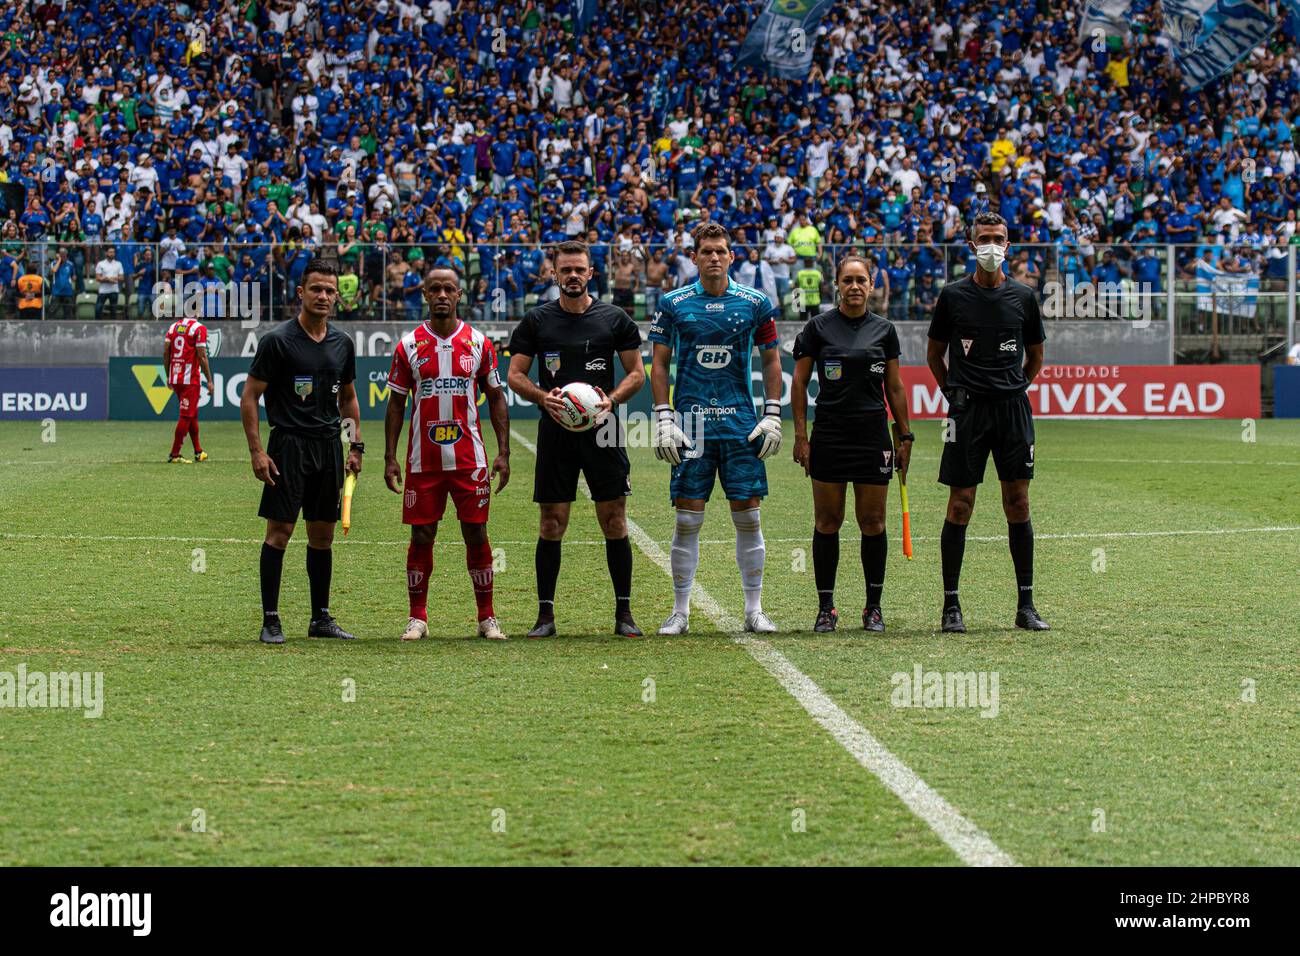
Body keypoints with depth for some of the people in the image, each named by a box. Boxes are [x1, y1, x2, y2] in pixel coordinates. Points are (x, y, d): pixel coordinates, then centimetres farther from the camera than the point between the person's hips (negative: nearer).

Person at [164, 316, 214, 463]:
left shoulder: (173, 327, 8)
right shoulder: (199, 328, -10)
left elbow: (165, 353, 8)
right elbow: (202, 357, -13)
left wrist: (169, 376, 17)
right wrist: (209, 381, -7)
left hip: (175, 379, 7)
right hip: (190, 379, -7)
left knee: (193, 414, 18)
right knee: (186, 416, -3)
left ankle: (198, 451, 25)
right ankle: (174, 455, -4)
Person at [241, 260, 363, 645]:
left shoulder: (343, 344, 10)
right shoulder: (278, 340, -7)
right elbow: (249, 396, -6)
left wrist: (356, 446, 12)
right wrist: (257, 451, -13)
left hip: (329, 445, 5)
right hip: (289, 444, -5)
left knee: (322, 534, 9)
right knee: (279, 531, -7)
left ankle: (321, 617, 17)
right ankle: (270, 620, -3)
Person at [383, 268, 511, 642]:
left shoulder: (478, 343, 3)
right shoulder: (409, 346, 2)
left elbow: (496, 399, 7)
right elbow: (396, 404, 6)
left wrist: (503, 453, -1)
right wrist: (390, 458, 0)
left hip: (470, 459, 0)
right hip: (422, 462, 0)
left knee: (476, 534, 1)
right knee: (421, 537, 3)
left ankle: (487, 618, 9)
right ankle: (417, 618, 12)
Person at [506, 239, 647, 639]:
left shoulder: (615, 318, 4)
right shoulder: (537, 320, 4)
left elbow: (637, 373, 7)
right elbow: (515, 375, 5)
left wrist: (611, 399, -12)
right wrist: (544, 397, -14)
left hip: (602, 429, 0)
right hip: (555, 432, 0)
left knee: (615, 522, -1)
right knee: (552, 525, 1)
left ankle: (623, 613, 6)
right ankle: (545, 615, 7)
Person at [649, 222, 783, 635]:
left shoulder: (755, 304, 4)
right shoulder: (673, 304, 2)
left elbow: (771, 360, 10)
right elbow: (659, 364, 5)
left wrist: (773, 416, 2)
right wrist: (663, 419, -3)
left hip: (742, 425, 1)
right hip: (690, 426, -1)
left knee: (748, 516, 1)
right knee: (687, 519, -1)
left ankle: (754, 609, 9)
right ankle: (680, 612, 7)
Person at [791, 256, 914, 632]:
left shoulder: (883, 329, 7)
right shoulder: (819, 327, 0)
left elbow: (895, 387, 12)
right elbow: (799, 383, 2)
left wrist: (904, 436, 8)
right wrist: (800, 436, -4)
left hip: (873, 434, 2)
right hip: (829, 436, -1)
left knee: (873, 523, 2)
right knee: (827, 522, 1)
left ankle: (873, 606, 11)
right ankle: (826, 607, 8)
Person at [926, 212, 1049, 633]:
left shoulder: (1023, 297, 6)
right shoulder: (953, 295, 1)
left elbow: (1035, 355, 18)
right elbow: (934, 353, 11)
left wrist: (1015, 390, 12)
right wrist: (954, 394, 6)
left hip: (1013, 409, 2)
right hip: (968, 410, -2)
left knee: (1018, 505, 2)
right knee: (959, 506, -4)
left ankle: (1026, 605, 7)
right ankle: (951, 605, 2)